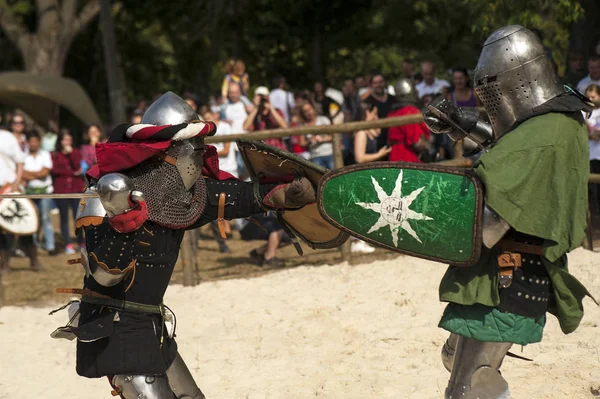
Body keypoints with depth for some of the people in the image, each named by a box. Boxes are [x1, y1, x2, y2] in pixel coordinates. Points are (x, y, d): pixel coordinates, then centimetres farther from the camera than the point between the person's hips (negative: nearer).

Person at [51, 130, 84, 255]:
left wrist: (71, 153, -9)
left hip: (76, 189, 1)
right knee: (64, 218, 1)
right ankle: (68, 245, 5)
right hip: (61, 190, -1)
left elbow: (77, 167, -4)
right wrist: (73, 173, -6)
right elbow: (55, 170, -7)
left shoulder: (76, 152, 10)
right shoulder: (54, 155, 4)